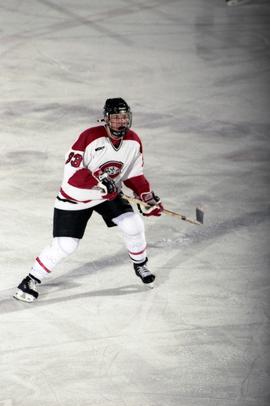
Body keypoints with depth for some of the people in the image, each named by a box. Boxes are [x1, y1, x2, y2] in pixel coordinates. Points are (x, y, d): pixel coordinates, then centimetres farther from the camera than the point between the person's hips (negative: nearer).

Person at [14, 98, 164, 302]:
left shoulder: (134, 142, -9)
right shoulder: (90, 137, -27)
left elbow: (134, 175, 5)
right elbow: (72, 171, -27)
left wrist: (148, 196, -6)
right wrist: (99, 183, -34)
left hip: (110, 194, 5)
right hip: (76, 197, -5)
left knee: (133, 224, -12)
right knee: (64, 246, -9)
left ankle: (140, 264, 16)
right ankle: (33, 279, 9)